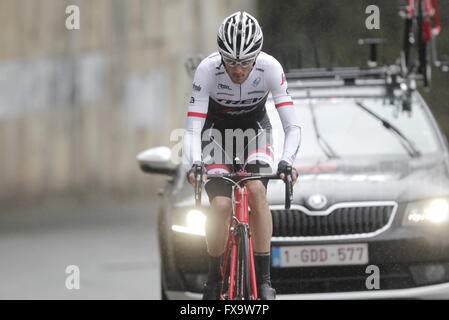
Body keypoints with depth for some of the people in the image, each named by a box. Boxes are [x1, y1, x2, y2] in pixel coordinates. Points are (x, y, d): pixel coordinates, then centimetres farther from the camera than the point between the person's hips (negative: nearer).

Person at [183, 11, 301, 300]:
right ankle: (215, 277, 0)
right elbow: (193, 129, -30)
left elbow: (293, 126, -28)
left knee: (256, 190, -26)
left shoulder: (270, 68, -28)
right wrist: (194, 163, -48)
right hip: (217, 129, -1)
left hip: (254, 128, 1)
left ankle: (264, 278, -19)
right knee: (221, 204, -21)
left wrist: (286, 162, -45)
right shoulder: (208, 70, -30)